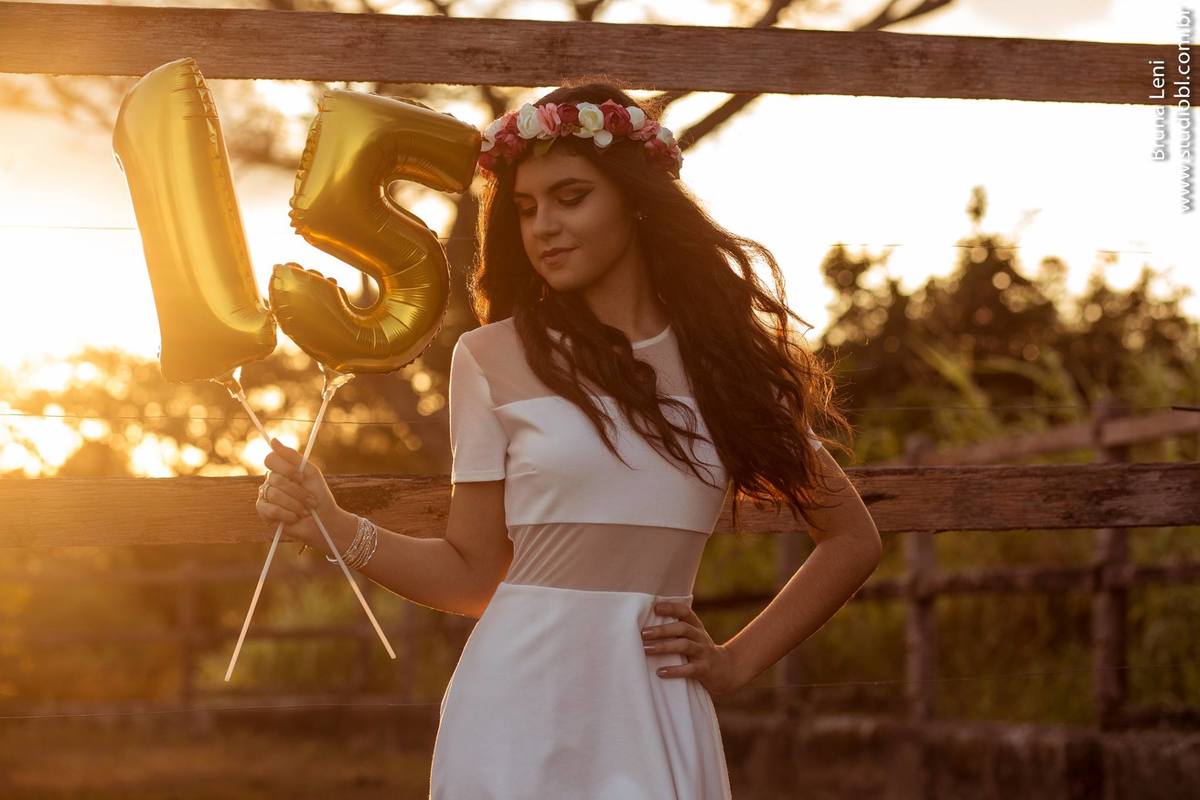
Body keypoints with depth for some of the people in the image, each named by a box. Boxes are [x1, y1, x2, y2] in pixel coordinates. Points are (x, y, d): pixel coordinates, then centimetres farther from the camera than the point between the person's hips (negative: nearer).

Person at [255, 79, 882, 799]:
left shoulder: (722, 358, 7)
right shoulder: (494, 356, 2)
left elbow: (854, 540, 14)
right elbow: (472, 575, 3)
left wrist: (738, 662, 5)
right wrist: (335, 528, -11)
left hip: (659, 720, 2)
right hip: (521, 709, -2)